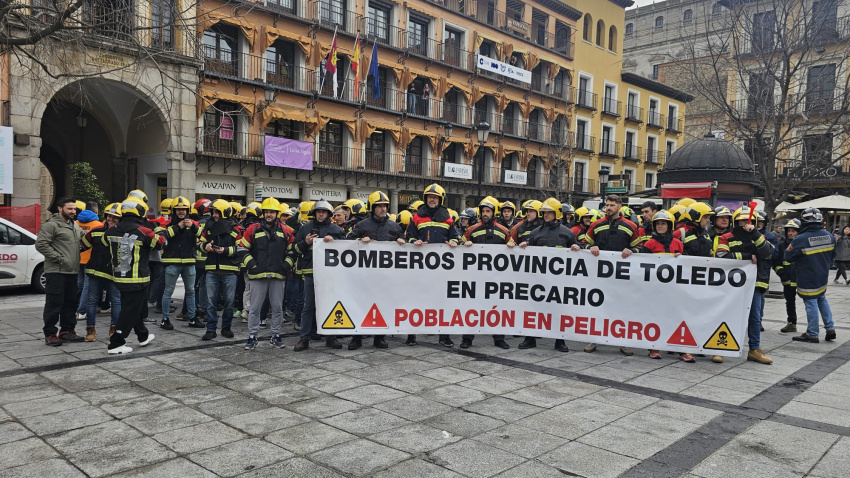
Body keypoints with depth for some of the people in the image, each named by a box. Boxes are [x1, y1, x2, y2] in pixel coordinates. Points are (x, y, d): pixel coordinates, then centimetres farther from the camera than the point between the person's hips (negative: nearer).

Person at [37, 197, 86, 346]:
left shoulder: (75, 225, 17)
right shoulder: (51, 225, -9)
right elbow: (40, 244, -15)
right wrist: (59, 258, -17)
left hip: (72, 272, 8)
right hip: (56, 272, -8)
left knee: (70, 302, 13)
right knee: (54, 303, -4)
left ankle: (67, 331, 22)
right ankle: (50, 334, 4)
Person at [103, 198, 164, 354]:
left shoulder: (112, 231, 1)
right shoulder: (143, 231, -16)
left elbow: (102, 242, 19)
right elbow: (160, 242, -3)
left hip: (119, 278, 7)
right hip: (137, 279, -7)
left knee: (134, 308, 21)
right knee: (130, 311, 1)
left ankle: (143, 336, 36)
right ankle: (115, 344, 1)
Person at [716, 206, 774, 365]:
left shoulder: (759, 238, 15)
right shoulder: (726, 238, 4)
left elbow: (768, 253, -5)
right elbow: (722, 257, -12)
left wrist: (755, 234, -12)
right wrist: (747, 256, -13)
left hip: (755, 285, 3)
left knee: (755, 317, 8)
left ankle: (755, 349, 17)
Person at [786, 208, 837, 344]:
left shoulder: (800, 239, -22)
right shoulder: (829, 236, -2)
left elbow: (788, 257, -14)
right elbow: (832, 254, 12)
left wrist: (788, 249, 6)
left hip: (807, 280, -6)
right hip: (823, 277, 6)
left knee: (811, 304, 0)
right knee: (822, 299, 23)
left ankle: (812, 334, 8)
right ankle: (830, 328, 23)